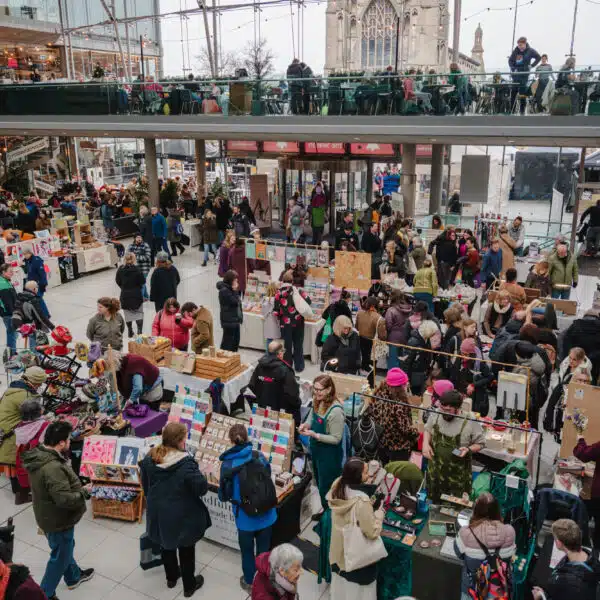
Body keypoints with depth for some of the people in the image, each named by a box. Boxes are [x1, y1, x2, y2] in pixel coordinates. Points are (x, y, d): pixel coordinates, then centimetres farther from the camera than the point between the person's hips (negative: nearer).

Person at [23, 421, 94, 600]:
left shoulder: (38, 455, -6)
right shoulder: (53, 468, -38)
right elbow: (65, 499, -36)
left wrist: (78, 488, 5)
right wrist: (84, 491, -20)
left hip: (49, 515, 9)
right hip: (58, 520, -9)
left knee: (65, 549, 29)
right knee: (60, 557, 13)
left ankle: (74, 577, 50)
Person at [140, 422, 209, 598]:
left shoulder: (149, 458, -12)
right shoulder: (186, 463, -31)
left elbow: (145, 485, 4)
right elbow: (202, 488, -24)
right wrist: (200, 476, -3)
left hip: (159, 512, 5)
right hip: (183, 516, -5)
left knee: (166, 545, 29)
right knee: (186, 550, 18)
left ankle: (171, 577, 51)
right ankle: (189, 585, 36)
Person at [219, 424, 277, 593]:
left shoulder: (227, 464, -16)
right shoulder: (260, 457, -10)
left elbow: (223, 495, -6)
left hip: (245, 517, -2)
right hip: (266, 514, 2)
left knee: (247, 551, 23)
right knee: (263, 550, 23)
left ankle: (249, 582, 44)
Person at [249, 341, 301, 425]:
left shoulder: (259, 366, -3)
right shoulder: (284, 370, -20)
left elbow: (252, 386, 3)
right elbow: (292, 393, -20)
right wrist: (296, 403, -1)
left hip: (263, 409, 6)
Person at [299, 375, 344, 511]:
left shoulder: (336, 411, -30)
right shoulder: (317, 401, -7)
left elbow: (336, 439, -24)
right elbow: (312, 417, 10)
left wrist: (314, 435, -29)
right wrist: (306, 424, -12)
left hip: (329, 454, -8)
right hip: (316, 449, 8)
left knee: (327, 488, 11)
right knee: (320, 483, 27)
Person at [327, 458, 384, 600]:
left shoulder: (338, 487, -10)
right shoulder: (362, 501, -34)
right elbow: (372, 532, -26)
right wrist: (380, 511, -14)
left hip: (339, 549, 7)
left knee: (341, 584, 28)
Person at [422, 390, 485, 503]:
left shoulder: (471, 422, -24)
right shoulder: (435, 414, -13)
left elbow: (480, 443, -7)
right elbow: (428, 430, 8)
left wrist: (469, 449, -26)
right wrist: (426, 443, -10)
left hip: (458, 476, -3)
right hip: (435, 471, 4)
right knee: (435, 503, 25)